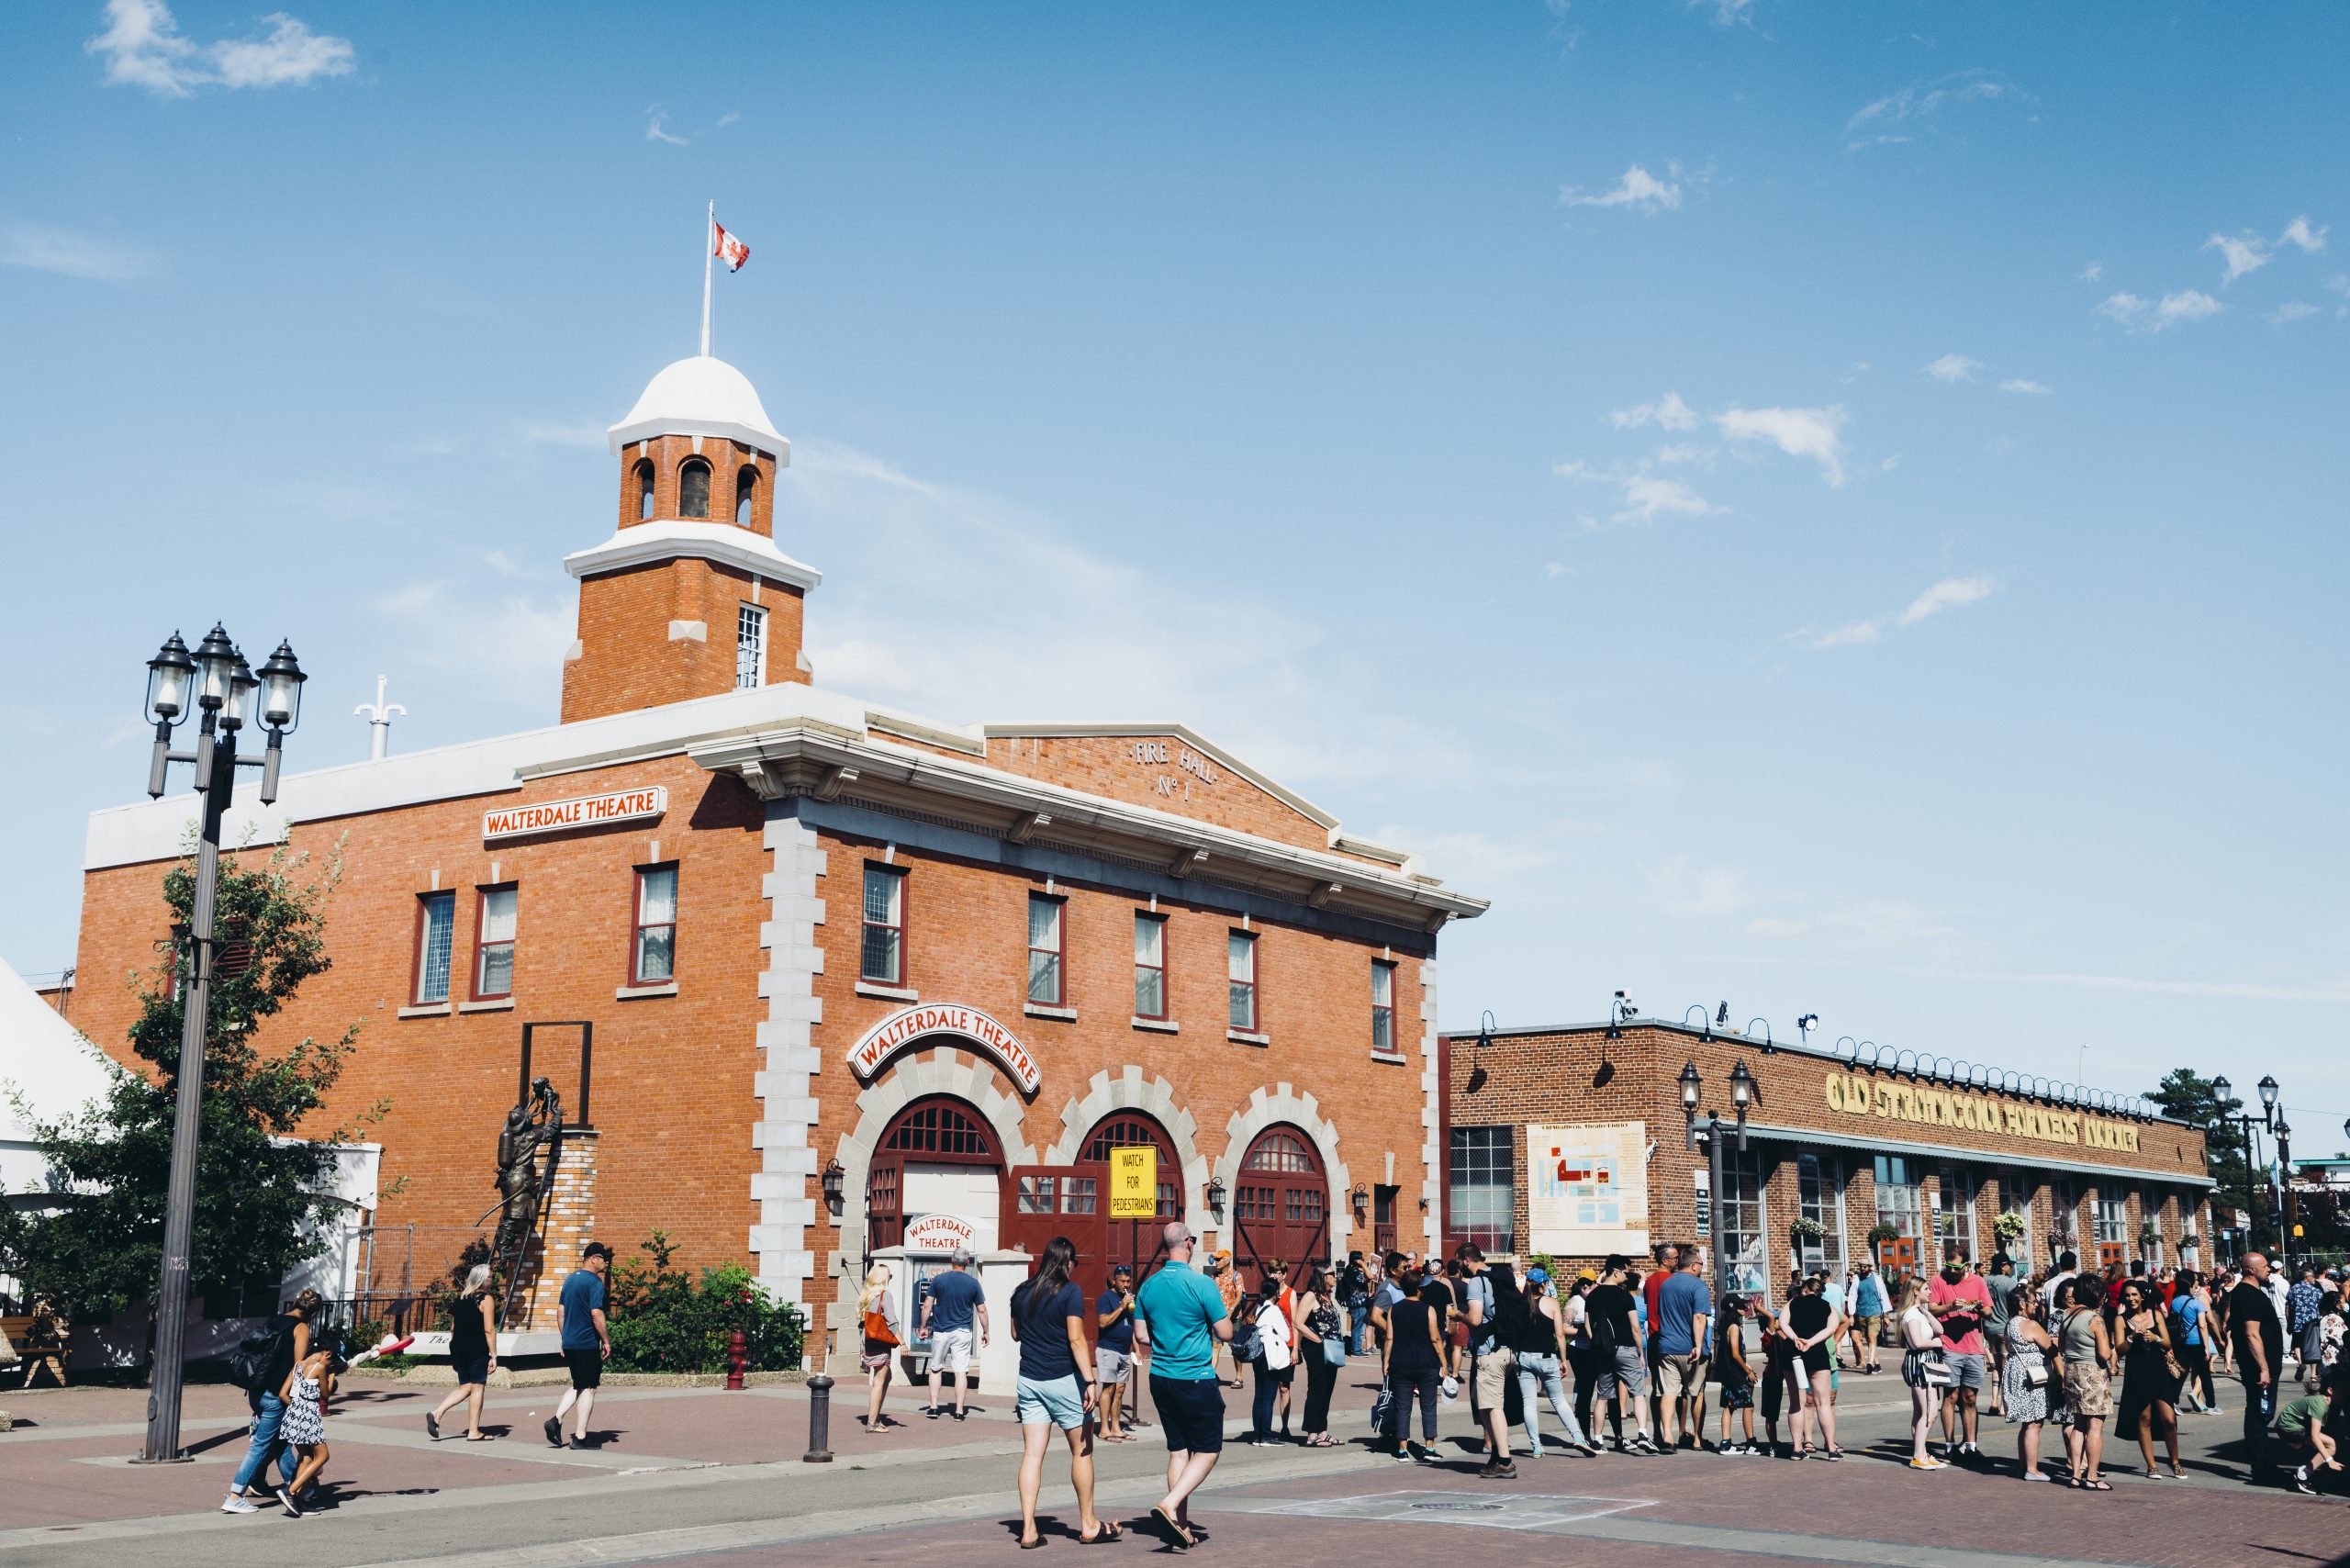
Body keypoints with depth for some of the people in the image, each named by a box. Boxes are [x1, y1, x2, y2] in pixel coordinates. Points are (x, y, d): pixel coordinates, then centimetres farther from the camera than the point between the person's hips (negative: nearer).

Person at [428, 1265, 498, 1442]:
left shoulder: (460, 1298, 13)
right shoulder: (485, 1299, -9)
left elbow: (453, 1327, 16)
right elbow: (489, 1329, -14)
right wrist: (493, 1355, -11)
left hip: (459, 1347, 7)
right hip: (477, 1350, -7)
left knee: (464, 1388, 15)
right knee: (477, 1388, 0)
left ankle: (436, 1413, -4)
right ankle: (473, 1432, 2)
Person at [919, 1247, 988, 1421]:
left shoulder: (938, 1280, -3)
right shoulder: (973, 1283, -2)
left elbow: (927, 1305, -2)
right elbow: (981, 1310, 1)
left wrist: (923, 1327, 10)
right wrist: (985, 1332, 13)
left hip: (941, 1331, 0)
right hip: (963, 1332, 0)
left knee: (934, 1369, 14)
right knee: (961, 1371, 1)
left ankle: (933, 1407, 12)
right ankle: (959, 1411, 0)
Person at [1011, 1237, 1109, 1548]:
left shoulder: (1022, 1293, 7)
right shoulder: (1070, 1292, -10)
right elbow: (1076, 1339, -17)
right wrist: (1090, 1381, -18)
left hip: (1029, 1381, 5)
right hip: (1064, 1381, -5)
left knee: (1032, 1454, 3)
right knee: (1082, 1450, 9)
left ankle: (1028, 1530, -2)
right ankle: (1088, 1524, 15)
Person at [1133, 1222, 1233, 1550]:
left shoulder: (1148, 1286, 3)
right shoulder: (1202, 1284, -14)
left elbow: (1141, 1338, 8)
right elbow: (1225, 1334, -11)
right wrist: (1224, 1316, 10)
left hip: (1161, 1378, 6)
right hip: (1196, 1379, -6)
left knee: (1178, 1450, 13)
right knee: (1207, 1451, 4)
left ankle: (1181, 1529, 13)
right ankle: (1169, 1505, -15)